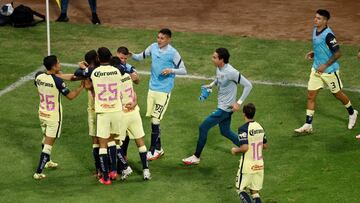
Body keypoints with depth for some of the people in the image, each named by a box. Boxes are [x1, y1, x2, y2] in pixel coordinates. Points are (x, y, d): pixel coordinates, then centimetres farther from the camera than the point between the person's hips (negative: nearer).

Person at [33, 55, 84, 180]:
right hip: (54, 117, -7)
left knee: (46, 138, 29)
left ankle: (46, 162, 50)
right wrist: (82, 86, -5)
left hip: (42, 114, 7)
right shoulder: (57, 81, -25)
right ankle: (38, 172, -3)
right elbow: (70, 96, -17)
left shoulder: (38, 76, -7)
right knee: (48, 145, -1)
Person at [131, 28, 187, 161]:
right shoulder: (153, 47, 4)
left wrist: (171, 70, -24)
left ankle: (154, 150, 1)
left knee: (155, 120, -9)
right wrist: (131, 55, -3)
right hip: (152, 88, 6)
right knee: (152, 119, 9)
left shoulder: (173, 53, -11)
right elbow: (141, 57, 17)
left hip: (164, 91, -6)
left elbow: (183, 71, -6)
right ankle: (158, 148, 21)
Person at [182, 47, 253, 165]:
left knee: (203, 128, -4)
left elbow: (248, 85, -23)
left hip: (225, 108, -9)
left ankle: (196, 157, 7)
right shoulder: (219, 68, 0)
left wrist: (239, 103, -24)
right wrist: (211, 85, 6)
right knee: (225, 131, 21)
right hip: (222, 106, 9)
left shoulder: (231, 72, -27)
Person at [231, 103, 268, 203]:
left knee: (240, 189, 10)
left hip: (247, 166, -6)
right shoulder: (260, 127, 5)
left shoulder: (243, 129, -17)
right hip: (259, 165, 6)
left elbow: (244, 147, -25)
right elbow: (265, 145, 11)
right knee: (255, 191, 14)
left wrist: (235, 150, -6)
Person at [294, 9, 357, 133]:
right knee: (311, 96, 2)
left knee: (338, 94, 12)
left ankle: (352, 113, 38)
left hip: (329, 70, -7)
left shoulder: (328, 35, -24)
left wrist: (325, 65, -25)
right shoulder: (315, 31, 2)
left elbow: (337, 53, -24)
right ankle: (308, 125, 6)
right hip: (316, 69, 7)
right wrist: (313, 53, 5)